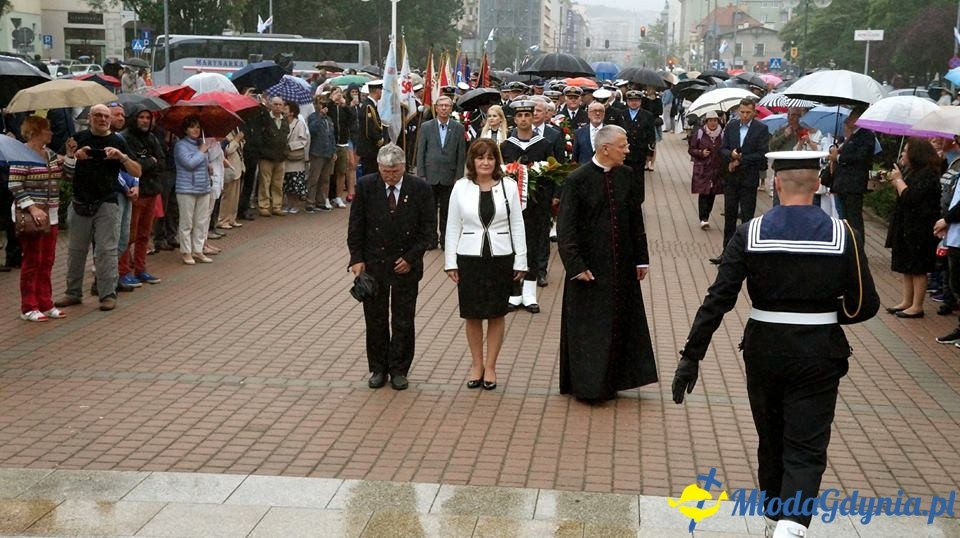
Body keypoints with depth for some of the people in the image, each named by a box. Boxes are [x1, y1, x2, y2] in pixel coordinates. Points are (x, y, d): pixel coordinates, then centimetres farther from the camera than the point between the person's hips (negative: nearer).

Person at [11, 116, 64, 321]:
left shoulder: (50, 153, 12)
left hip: (50, 216, 7)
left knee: (47, 261, 11)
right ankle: (28, 308, 4)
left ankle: (45, 304, 19)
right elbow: (15, 187, -15)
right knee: (32, 261, -3)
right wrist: (32, 208, -23)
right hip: (30, 217, -7)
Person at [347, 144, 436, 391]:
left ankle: (399, 370, 20)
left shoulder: (420, 189, -8)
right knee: (375, 320, 9)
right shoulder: (365, 186, -5)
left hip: (406, 265, -1)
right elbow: (355, 225, 1)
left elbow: (428, 230, -3)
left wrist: (411, 258, -10)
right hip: (373, 263, 1)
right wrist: (357, 258, -7)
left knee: (403, 322, 8)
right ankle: (378, 369, 21)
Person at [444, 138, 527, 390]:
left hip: (501, 258, 0)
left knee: (496, 314, 8)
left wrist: (520, 261, -1)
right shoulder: (461, 187, -1)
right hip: (469, 258, 0)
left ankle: (490, 366, 21)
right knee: (472, 315, 8)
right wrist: (450, 262, 0)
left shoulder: (508, 186, -2)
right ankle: (476, 365, 23)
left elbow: (517, 225, 1)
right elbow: (452, 227, 3)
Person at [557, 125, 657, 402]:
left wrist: (641, 258, 8)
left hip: (622, 266, 5)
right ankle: (586, 384, 16)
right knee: (588, 327, 3)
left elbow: (636, 220, 10)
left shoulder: (627, 176, 2)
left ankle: (610, 382, 26)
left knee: (619, 323, 12)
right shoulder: (577, 179, -12)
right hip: (589, 267, -5)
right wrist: (576, 266, -18)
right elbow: (565, 227, -13)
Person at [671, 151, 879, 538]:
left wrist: (691, 356, -8)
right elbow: (865, 306, -3)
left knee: (771, 442, 19)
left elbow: (718, 300, -11)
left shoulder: (749, 234, -6)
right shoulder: (843, 234, -6)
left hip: (765, 350, 1)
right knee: (806, 449, 2)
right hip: (819, 354, -1)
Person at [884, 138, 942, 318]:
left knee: (917, 269, -4)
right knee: (906, 267, 13)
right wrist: (895, 181, 7)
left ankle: (917, 306, 2)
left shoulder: (927, 175, -18)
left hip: (919, 229, -10)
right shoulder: (914, 172, 15)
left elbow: (910, 197, -25)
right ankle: (906, 302, 19)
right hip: (907, 228, 10)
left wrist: (899, 179, -12)